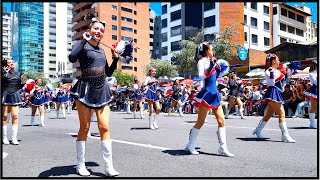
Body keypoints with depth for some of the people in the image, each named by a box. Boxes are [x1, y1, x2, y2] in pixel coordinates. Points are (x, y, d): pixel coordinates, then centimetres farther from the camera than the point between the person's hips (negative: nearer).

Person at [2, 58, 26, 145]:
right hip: (5, 95, -3)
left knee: (15, 116, -2)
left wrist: (22, 83, -1)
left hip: (15, 95, 4)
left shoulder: (17, 74, 14)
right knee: (4, 116, 2)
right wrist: (5, 71, -21)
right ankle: (4, 137, 13)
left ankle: (14, 137, 4)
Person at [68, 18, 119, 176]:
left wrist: (115, 59, 11)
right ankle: (80, 165, 15)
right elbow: (72, 58, -23)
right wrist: (85, 39, -15)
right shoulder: (82, 44, 1)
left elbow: (108, 73, 22)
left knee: (104, 127, -1)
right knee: (84, 127, 0)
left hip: (101, 90, 5)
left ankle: (109, 166, 3)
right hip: (86, 89, -5)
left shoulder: (102, 50, 18)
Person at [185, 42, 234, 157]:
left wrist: (222, 71, 18)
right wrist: (212, 66, -21)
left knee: (221, 120, 2)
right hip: (207, 93, -8)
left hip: (214, 93, 8)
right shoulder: (202, 61, -5)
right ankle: (190, 145, 13)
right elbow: (201, 76, -20)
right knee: (200, 122, -1)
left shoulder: (211, 62, 17)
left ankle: (223, 148, 6)